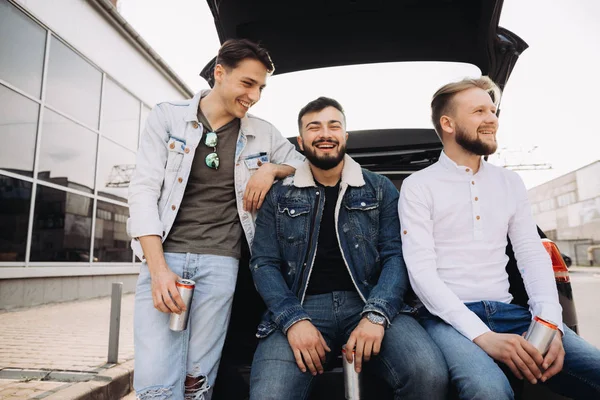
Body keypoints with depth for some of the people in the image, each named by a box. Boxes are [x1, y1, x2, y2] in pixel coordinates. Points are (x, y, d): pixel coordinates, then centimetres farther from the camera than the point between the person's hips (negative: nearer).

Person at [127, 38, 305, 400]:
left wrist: (271, 169, -2)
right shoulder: (168, 116, 4)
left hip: (220, 262, 1)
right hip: (164, 255, 0)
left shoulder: (263, 133, 9)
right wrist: (158, 268, -12)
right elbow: (144, 189, -2)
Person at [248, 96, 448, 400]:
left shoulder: (380, 188, 10)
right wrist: (293, 319, -14)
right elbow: (264, 263, 3)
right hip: (302, 307, 0)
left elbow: (396, 255, 2)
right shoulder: (279, 196, 10)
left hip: (368, 303, 1)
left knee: (429, 374, -25)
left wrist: (376, 314, -16)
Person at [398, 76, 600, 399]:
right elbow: (421, 270, -12)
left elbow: (533, 255, 9)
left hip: (507, 311, 5)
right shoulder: (418, 187, -3)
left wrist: (549, 323, -9)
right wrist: (482, 335, -22)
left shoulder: (510, 183, 14)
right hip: (449, 316, -5)